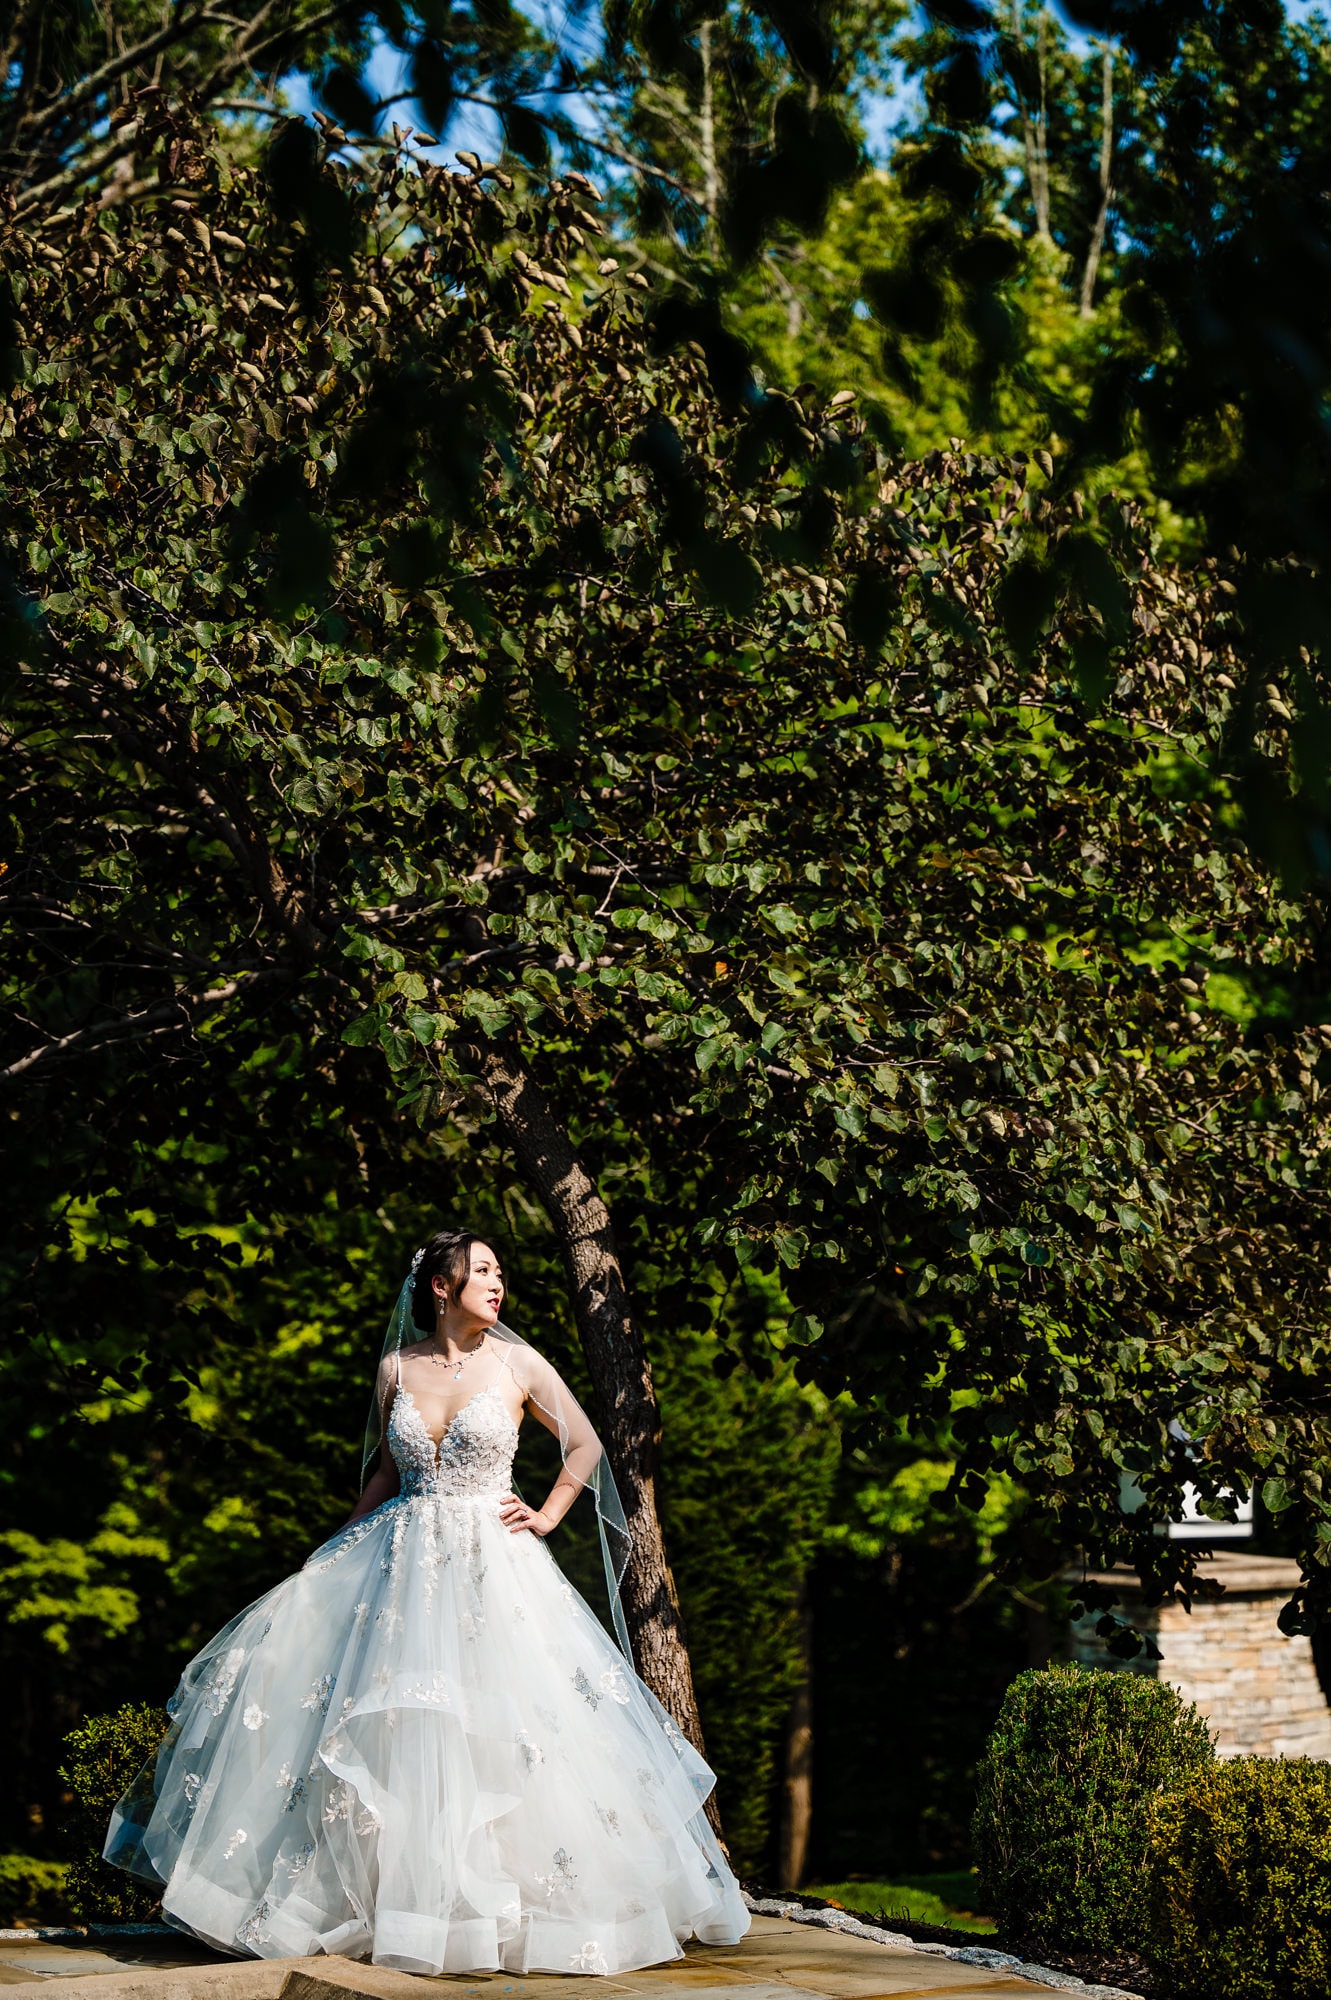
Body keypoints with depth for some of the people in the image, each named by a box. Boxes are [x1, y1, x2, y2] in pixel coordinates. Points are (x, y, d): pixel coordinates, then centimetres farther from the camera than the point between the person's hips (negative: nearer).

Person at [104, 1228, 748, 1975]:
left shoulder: (518, 1364, 0)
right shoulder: (397, 1370, 5)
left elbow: (587, 1446, 10)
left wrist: (547, 1517, 2)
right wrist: (343, 1555, 13)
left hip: (491, 1571, -2)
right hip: (399, 1565, 2)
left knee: (497, 1735, -8)